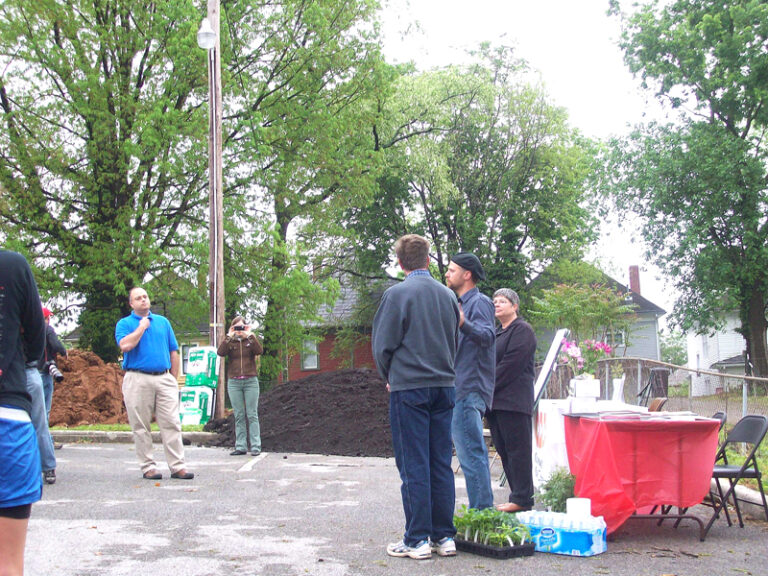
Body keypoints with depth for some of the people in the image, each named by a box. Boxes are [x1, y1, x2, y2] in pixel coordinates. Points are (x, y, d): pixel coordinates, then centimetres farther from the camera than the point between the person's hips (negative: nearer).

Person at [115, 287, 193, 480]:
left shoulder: (163, 321, 17)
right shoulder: (124, 324, 8)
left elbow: (173, 353, 16)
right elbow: (126, 345, -13)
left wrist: (174, 380, 10)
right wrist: (142, 327, -4)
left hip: (164, 378, 3)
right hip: (137, 380, -2)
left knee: (172, 423, -3)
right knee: (141, 426, 0)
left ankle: (177, 466, -1)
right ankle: (148, 466, 8)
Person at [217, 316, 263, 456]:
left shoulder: (250, 340, 9)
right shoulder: (230, 342, 10)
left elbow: (259, 351, -10)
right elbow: (220, 352, -9)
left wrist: (250, 336, -12)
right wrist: (229, 336, -10)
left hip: (250, 381, -1)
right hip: (234, 382, 1)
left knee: (252, 415, -2)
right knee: (239, 416, 2)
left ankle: (255, 446, -1)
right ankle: (240, 447, 5)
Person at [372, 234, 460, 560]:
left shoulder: (396, 294, -9)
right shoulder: (448, 295, 8)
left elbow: (383, 345, -5)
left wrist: (389, 378, 11)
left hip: (409, 387, -5)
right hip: (444, 387, 5)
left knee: (414, 466, -1)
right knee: (442, 464, 9)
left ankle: (417, 540, 2)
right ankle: (444, 537, 13)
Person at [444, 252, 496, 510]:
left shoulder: (479, 302, -8)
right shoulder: (462, 303, 22)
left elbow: (488, 335, -27)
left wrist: (464, 324, -44)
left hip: (469, 390, -11)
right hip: (462, 389, 11)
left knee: (471, 453, -11)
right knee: (475, 453, 13)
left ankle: (481, 513, -8)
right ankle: (483, 510, 19)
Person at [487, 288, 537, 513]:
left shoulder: (522, 330, -6)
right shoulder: (497, 333, 23)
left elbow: (510, 365, -14)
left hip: (513, 401, -10)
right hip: (496, 401, 10)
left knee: (517, 449, -7)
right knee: (503, 450, 9)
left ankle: (522, 499, -4)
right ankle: (519, 496, 15)